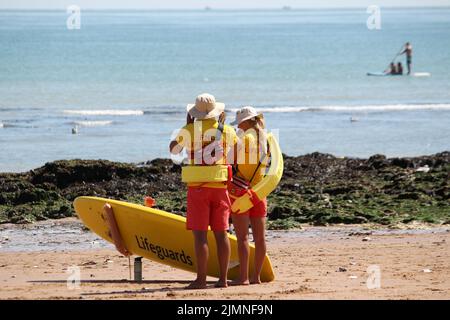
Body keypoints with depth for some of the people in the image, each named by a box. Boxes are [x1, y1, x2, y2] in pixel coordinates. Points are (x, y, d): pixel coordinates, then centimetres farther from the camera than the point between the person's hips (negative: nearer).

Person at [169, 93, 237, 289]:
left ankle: (201, 279, -8)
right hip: (220, 185, 3)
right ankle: (223, 278, 6)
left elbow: (173, 149, 10)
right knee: (221, 233, 7)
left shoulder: (189, 131, -4)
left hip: (198, 187, -3)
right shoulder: (227, 131, 6)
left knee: (200, 234, -4)